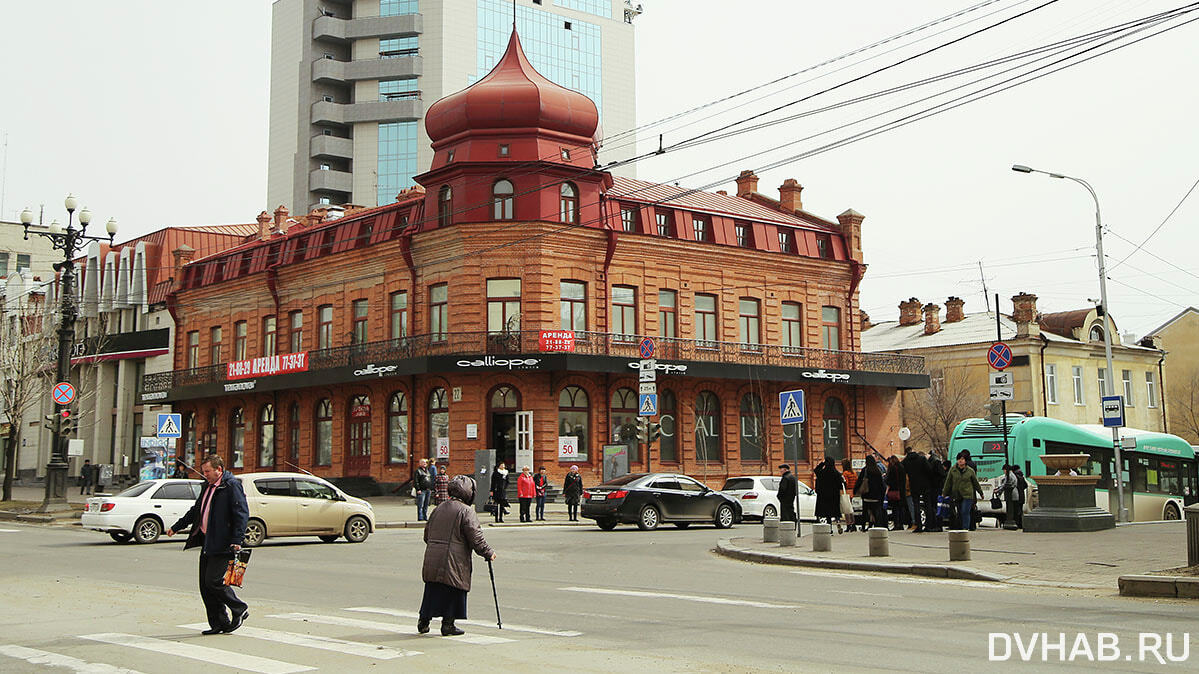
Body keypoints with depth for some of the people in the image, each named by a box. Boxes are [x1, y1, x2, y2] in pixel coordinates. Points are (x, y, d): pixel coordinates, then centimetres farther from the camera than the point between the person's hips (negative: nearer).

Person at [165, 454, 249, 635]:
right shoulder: (208, 487, 18)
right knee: (205, 585, 6)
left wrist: (237, 540, -23)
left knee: (214, 580, -13)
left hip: (223, 545, -9)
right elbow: (196, 511, 30)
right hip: (207, 543, 9)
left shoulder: (232, 486, -10)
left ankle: (240, 610, 6)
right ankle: (219, 623, 14)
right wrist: (176, 527, 33)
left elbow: (242, 514, -16)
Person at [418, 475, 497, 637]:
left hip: (432, 559, 7)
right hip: (454, 561, -6)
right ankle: (448, 624, 7)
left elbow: (427, 534, 21)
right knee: (453, 592, 4)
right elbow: (475, 537, -12)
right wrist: (488, 553, 0)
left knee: (432, 591, 15)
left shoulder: (439, 508, 13)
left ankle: (423, 620, 18)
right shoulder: (466, 511, -9)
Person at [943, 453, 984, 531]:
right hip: (957, 495, 3)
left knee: (965, 512, -12)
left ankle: (965, 528, -10)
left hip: (967, 495, -3)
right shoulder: (952, 470, 5)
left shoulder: (970, 471, 2)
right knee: (960, 513, 5)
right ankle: (960, 527, 13)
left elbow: (976, 483, 13)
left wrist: (980, 493, 20)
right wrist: (944, 493, 9)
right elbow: (948, 482, 9)